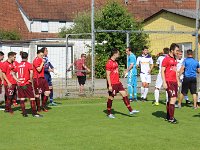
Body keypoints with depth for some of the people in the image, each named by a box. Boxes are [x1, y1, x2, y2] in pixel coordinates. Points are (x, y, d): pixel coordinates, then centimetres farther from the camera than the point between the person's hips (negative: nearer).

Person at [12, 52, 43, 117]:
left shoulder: (18, 65, 9)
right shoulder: (28, 64, -6)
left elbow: (13, 73, 17)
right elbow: (31, 72, -22)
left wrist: (17, 79, 12)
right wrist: (31, 80, -10)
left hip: (19, 84, 5)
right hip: (27, 84, -5)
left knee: (22, 98, 8)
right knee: (32, 98, 1)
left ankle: (24, 113, 8)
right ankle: (34, 113, 1)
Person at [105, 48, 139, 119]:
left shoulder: (115, 62, 14)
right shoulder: (109, 63, -15)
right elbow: (108, 75, -17)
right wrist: (109, 86, -20)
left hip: (118, 83, 9)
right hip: (112, 84, -9)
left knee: (124, 94, 3)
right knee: (111, 98, 2)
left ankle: (130, 110, 5)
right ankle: (109, 113, 15)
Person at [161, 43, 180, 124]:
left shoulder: (175, 59, 15)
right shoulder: (166, 59, -10)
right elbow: (162, 71, -11)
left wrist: (178, 80, 19)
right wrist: (164, 83, -16)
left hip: (174, 82, 8)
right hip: (169, 82, -8)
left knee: (170, 99, 12)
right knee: (173, 98, -12)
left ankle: (168, 116, 20)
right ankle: (171, 118, -8)